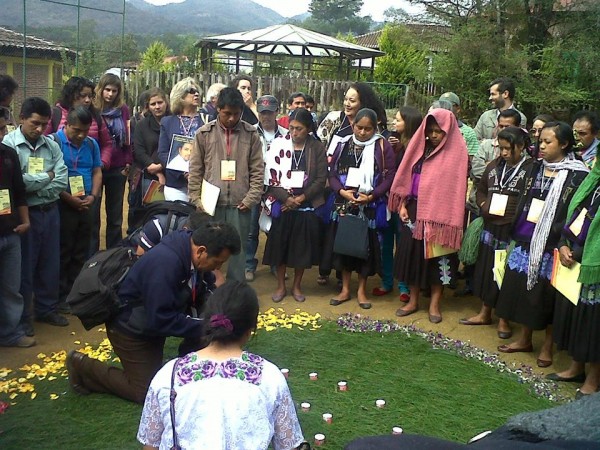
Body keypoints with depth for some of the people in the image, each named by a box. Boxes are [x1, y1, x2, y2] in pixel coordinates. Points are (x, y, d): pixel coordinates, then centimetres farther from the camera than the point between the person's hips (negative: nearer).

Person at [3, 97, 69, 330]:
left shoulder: (51, 145, 4)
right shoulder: (8, 144, -10)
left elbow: (62, 181, -4)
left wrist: (35, 189, -14)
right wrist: (47, 176, -9)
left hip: (50, 212, 5)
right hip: (25, 213, -5)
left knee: (50, 263, 14)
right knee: (25, 267, 6)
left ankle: (47, 309, 30)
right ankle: (22, 316, 20)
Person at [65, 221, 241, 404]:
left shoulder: (195, 256, -13)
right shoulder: (164, 264, -38)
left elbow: (205, 290, 2)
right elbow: (161, 320, -35)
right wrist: (202, 327, -30)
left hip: (153, 324, 8)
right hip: (130, 327, -8)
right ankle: (82, 365, 10)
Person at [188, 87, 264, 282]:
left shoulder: (251, 134, 2)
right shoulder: (204, 133, 2)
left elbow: (257, 171, 3)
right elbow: (195, 170, 5)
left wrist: (250, 200, -5)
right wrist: (196, 200, -1)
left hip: (240, 206, 0)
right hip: (210, 204, 0)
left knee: (238, 252, 8)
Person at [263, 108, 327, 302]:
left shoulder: (317, 148, -1)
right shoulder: (279, 145, -1)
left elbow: (321, 179, -4)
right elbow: (272, 176, -4)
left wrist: (302, 198, -13)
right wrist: (286, 198, -15)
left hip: (307, 206, 0)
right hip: (283, 205, 0)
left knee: (303, 246, 6)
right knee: (280, 244, 5)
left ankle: (297, 286, 23)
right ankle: (281, 286, 21)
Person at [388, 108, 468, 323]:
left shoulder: (457, 152, -5)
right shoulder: (420, 147, 8)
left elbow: (457, 186, -8)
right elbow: (407, 177, 10)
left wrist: (451, 219, -12)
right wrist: (402, 205, 3)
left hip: (440, 213, -4)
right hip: (415, 209, 4)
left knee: (438, 257, 3)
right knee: (413, 253, 8)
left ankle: (434, 303, 16)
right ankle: (413, 300, 20)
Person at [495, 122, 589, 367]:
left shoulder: (577, 174, -9)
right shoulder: (537, 168, 9)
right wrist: (516, 233, 10)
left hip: (552, 244, -6)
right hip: (527, 240, 6)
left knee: (547, 294, 4)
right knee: (523, 288, 12)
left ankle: (547, 345, 21)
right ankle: (525, 339, 28)